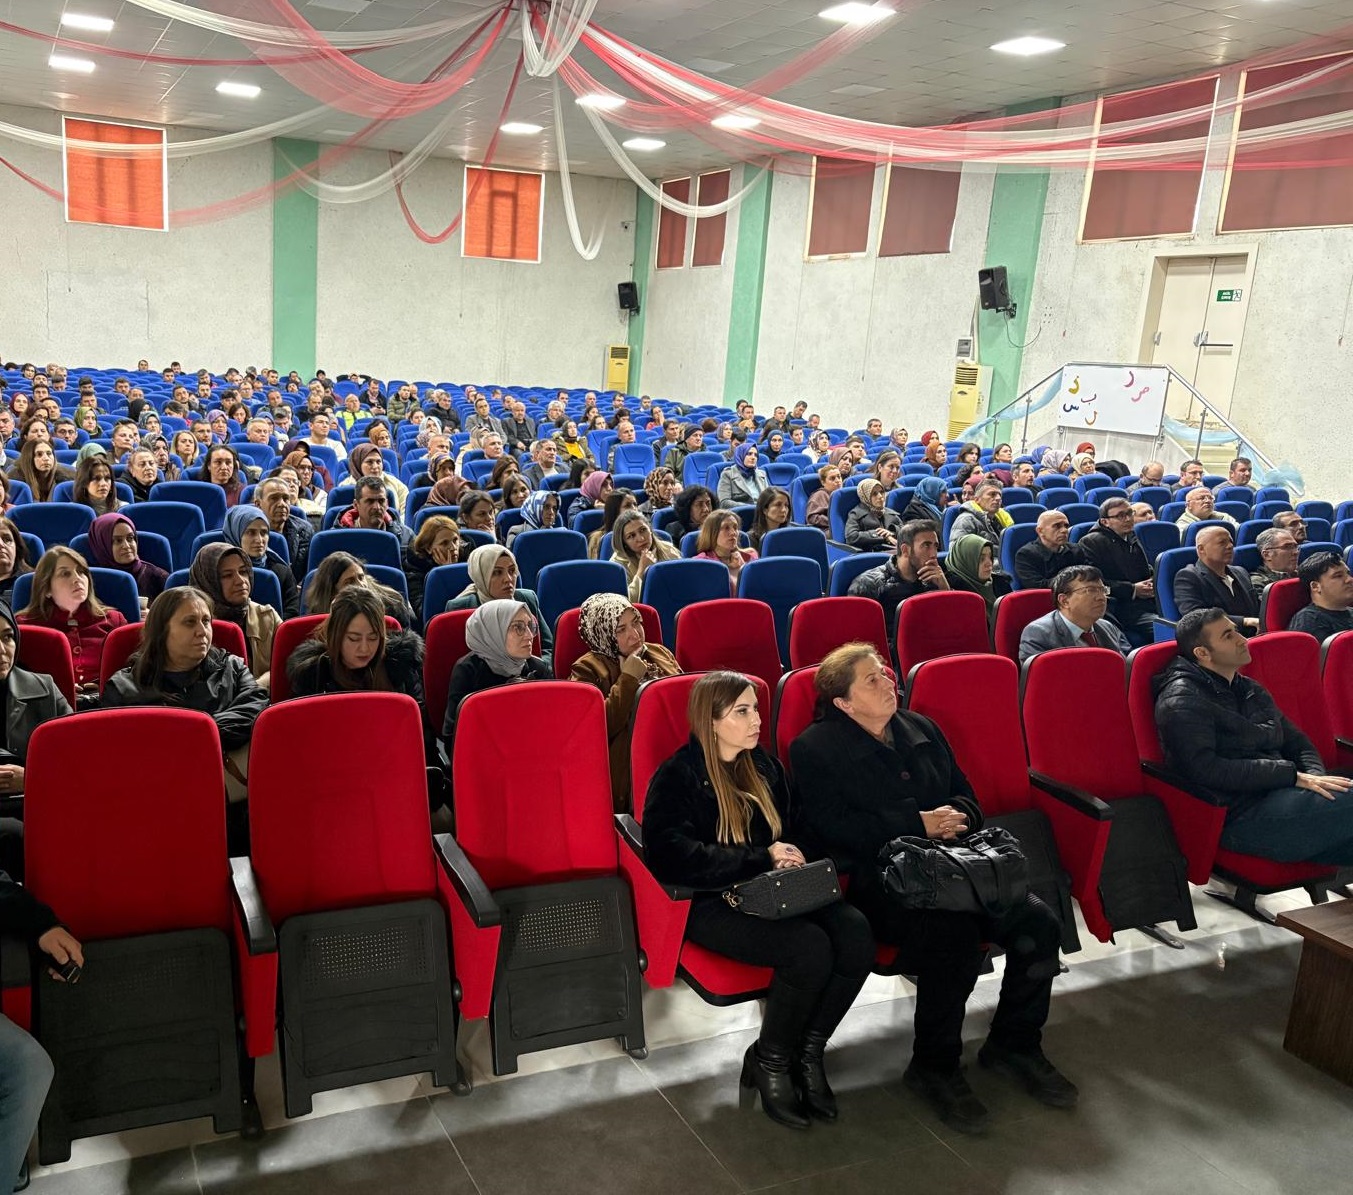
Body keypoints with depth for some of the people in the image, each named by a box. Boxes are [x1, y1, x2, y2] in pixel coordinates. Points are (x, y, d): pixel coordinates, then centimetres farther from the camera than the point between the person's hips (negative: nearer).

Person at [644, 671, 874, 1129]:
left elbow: (798, 831, 21)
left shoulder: (765, 767, 16)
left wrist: (794, 857, -4)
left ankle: (808, 1052, -3)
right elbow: (674, 856, -18)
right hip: (713, 904, -6)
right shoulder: (677, 777, -5)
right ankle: (769, 1064, -5)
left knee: (855, 933, -23)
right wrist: (762, 858, -18)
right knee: (810, 948, -30)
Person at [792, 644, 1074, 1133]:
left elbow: (966, 794, 24)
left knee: (1038, 922, -15)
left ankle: (1014, 1043, 8)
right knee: (956, 937, -33)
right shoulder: (815, 749, -1)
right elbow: (836, 828, -12)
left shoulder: (920, 729, 19)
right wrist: (919, 825, -13)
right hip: (876, 881, -6)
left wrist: (954, 817, -1)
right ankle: (934, 1067, -10)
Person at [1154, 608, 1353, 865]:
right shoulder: (1182, 701, -5)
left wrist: (1315, 777, 0)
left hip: (1278, 795, 8)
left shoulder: (1250, 690, 22)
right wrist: (1293, 775, -17)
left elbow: (1297, 741, 24)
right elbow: (1204, 769, -17)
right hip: (1241, 817, -8)